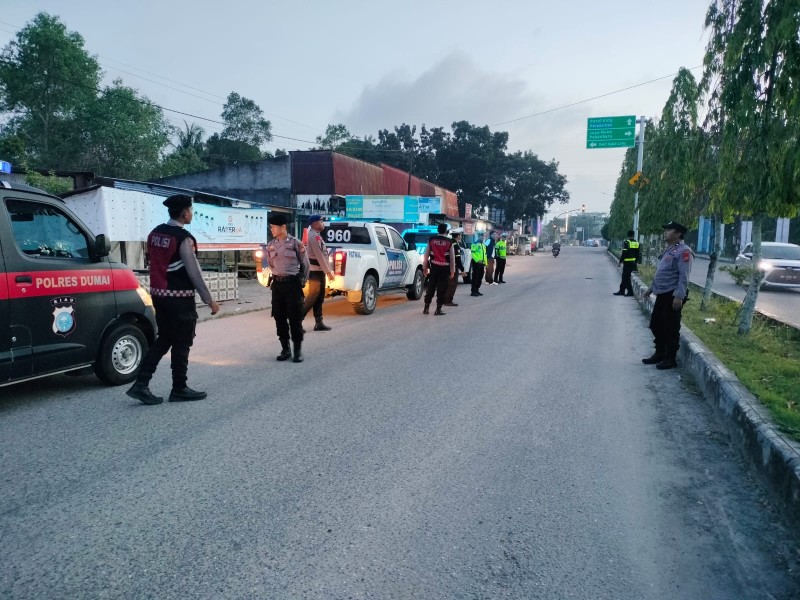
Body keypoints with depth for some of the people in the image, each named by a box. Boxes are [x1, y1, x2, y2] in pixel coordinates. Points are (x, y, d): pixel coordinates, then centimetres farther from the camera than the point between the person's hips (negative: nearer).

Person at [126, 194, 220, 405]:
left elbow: (157, 265, 13)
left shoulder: (155, 234, 9)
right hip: (180, 297, -8)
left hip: (159, 294, 8)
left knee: (163, 339, 16)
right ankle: (179, 389, 15)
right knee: (182, 343, 4)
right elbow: (194, 272, -15)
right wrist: (210, 300, -9)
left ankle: (141, 384, 10)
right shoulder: (183, 238, -16)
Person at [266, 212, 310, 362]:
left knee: (295, 318, -2)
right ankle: (285, 349, 17)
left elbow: (305, 265, 1)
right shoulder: (270, 245, 7)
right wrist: (277, 277, 15)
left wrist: (301, 281, 6)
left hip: (293, 283, -5)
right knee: (279, 318, 6)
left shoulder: (296, 243, -6)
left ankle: (298, 350, 7)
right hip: (277, 284, 5)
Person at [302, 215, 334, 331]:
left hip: (319, 271, 10)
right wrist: (328, 271, -20)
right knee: (312, 297, -8)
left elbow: (324, 255, 18)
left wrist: (329, 270, 16)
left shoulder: (316, 235, 18)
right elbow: (319, 256, -20)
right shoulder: (314, 236, -15)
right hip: (315, 271, -10)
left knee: (319, 298, 10)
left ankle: (319, 323, 13)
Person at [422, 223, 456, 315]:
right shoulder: (449, 242, -3)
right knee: (441, 289, 3)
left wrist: (425, 267, 12)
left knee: (431, 287, 12)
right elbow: (452, 257, -1)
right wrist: (452, 271, 5)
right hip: (444, 268, -2)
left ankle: (426, 308, 14)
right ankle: (438, 309, 4)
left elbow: (426, 255, 5)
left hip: (434, 267, 2)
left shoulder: (431, 240, 2)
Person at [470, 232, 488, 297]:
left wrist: (485, 263, 17)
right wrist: (477, 260, -24)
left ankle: (477, 290, 19)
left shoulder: (483, 245, 20)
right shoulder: (475, 244, -7)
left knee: (480, 277, 10)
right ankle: (473, 291, -5)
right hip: (476, 263, -8)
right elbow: (472, 253, -16)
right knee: (475, 277, -7)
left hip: (482, 263, 8)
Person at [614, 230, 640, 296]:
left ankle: (630, 291, -3)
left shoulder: (626, 243, -12)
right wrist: (635, 262, 19)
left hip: (627, 262, -7)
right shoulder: (637, 243, 9)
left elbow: (624, 253, -16)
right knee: (625, 277, 15)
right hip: (633, 262, 7)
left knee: (626, 277, -1)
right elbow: (637, 254, 12)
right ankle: (621, 291, 21)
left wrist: (620, 261, -9)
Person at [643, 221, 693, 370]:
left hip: (672, 296, -10)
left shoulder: (683, 251, -14)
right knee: (656, 325, 15)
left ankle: (670, 359, 8)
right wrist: (651, 288, 25)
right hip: (662, 295, 10)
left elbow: (684, 276, -21)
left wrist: (679, 296, -26)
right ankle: (659, 354, 28)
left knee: (670, 329, -2)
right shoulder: (668, 250, 17)